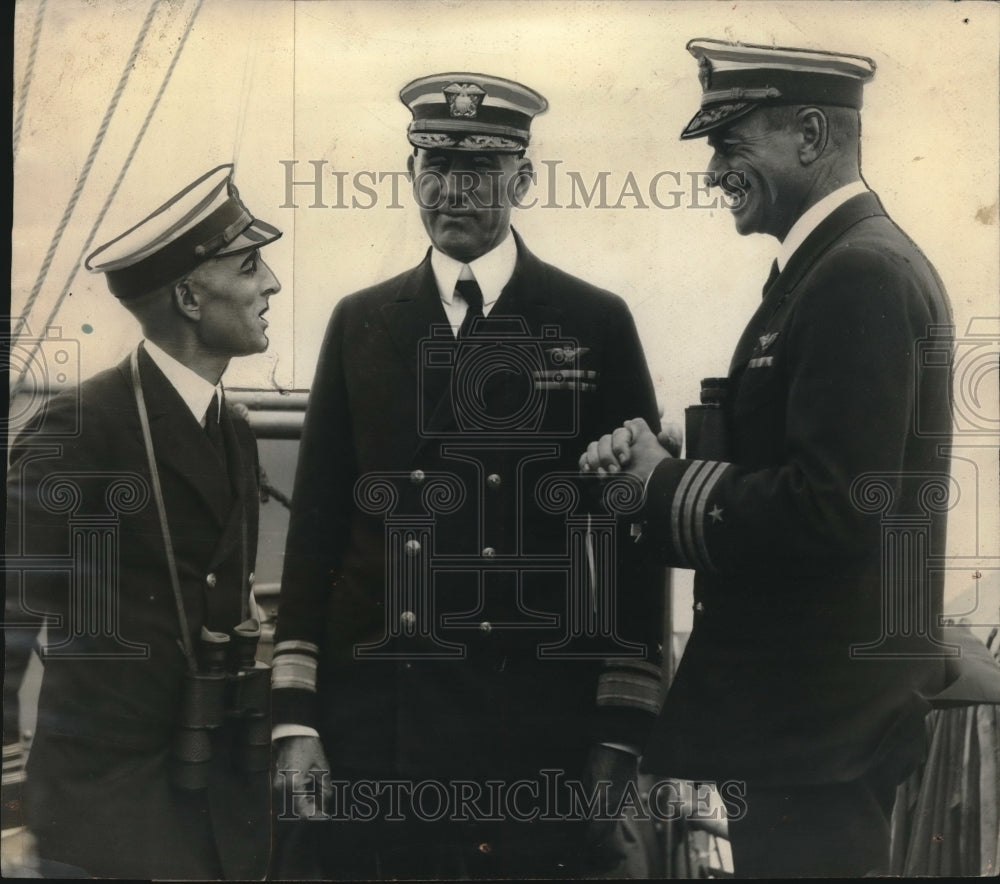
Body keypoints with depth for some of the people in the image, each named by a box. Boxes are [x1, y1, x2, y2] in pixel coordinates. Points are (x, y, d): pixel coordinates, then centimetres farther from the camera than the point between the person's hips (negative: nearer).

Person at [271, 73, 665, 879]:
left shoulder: (597, 325, 0)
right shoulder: (360, 323, 7)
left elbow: (635, 537, 0)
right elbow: (315, 527, 7)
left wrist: (622, 735, -4)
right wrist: (294, 721, 2)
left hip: (539, 718, -2)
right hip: (368, 712, 2)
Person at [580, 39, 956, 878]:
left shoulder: (864, 274, -19)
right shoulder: (838, 266, 12)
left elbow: (831, 504, -26)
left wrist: (664, 488, -15)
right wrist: (660, 466, -4)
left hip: (817, 713, -10)